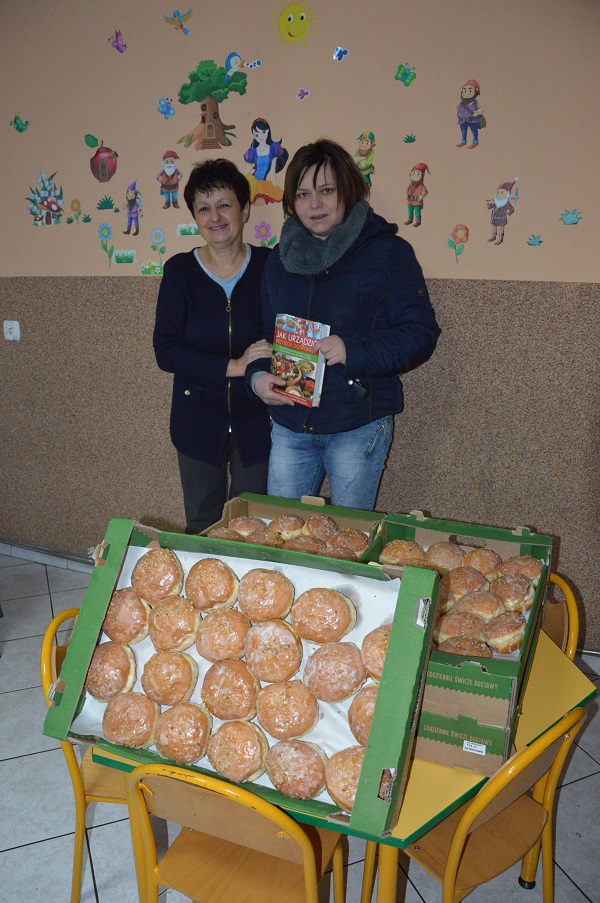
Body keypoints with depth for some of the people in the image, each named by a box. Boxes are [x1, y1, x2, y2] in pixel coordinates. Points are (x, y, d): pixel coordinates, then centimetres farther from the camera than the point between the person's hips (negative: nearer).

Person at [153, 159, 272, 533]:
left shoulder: (270, 265, -4)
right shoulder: (180, 271, -2)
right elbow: (166, 351, -9)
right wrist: (234, 366, -19)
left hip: (257, 418, 0)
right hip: (199, 421, 1)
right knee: (202, 528, 13)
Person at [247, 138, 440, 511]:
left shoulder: (387, 252, -5)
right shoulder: (282, 257, 10)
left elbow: (421, 333, -10)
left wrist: (353, 350, -24)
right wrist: (258, 375, -4)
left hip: (358, 427, -4)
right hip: (290, 426, 4)